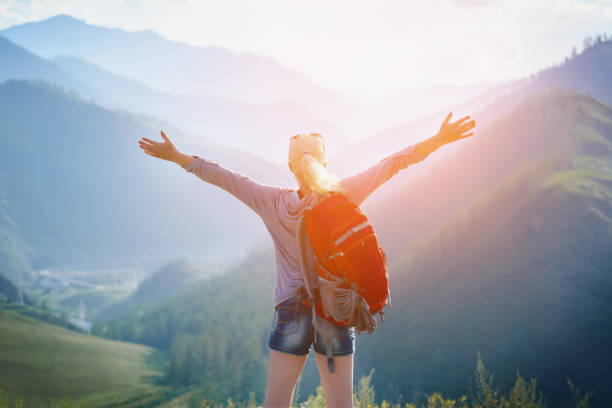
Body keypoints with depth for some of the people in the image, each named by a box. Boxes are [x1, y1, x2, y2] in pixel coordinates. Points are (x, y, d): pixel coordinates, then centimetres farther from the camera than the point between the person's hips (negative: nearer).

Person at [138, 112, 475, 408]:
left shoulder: (274, 202, -7)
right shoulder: (343, 197, -7)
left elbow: (223, 177, -1)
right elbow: (393, 163, -5)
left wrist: (177, 157, 7)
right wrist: (440, 140, -2)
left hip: (291, 310, 0)